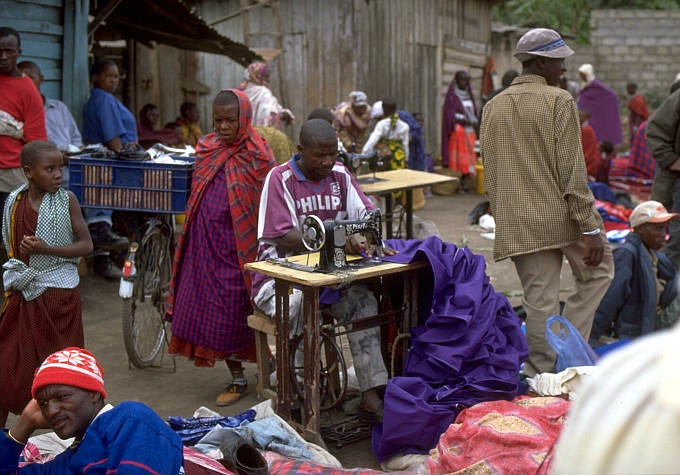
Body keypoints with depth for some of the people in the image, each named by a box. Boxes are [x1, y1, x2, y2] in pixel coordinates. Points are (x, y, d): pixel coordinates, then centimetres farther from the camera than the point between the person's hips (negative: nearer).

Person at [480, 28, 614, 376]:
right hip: (563, 217, -5)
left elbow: (489, 176, 13)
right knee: (597, 273, 18)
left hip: (517, 226, 5)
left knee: (539, 303, 10)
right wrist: (590, 228, -11)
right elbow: (572, 171, -14)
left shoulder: (492, 107, 9)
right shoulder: (559, 101, -9)